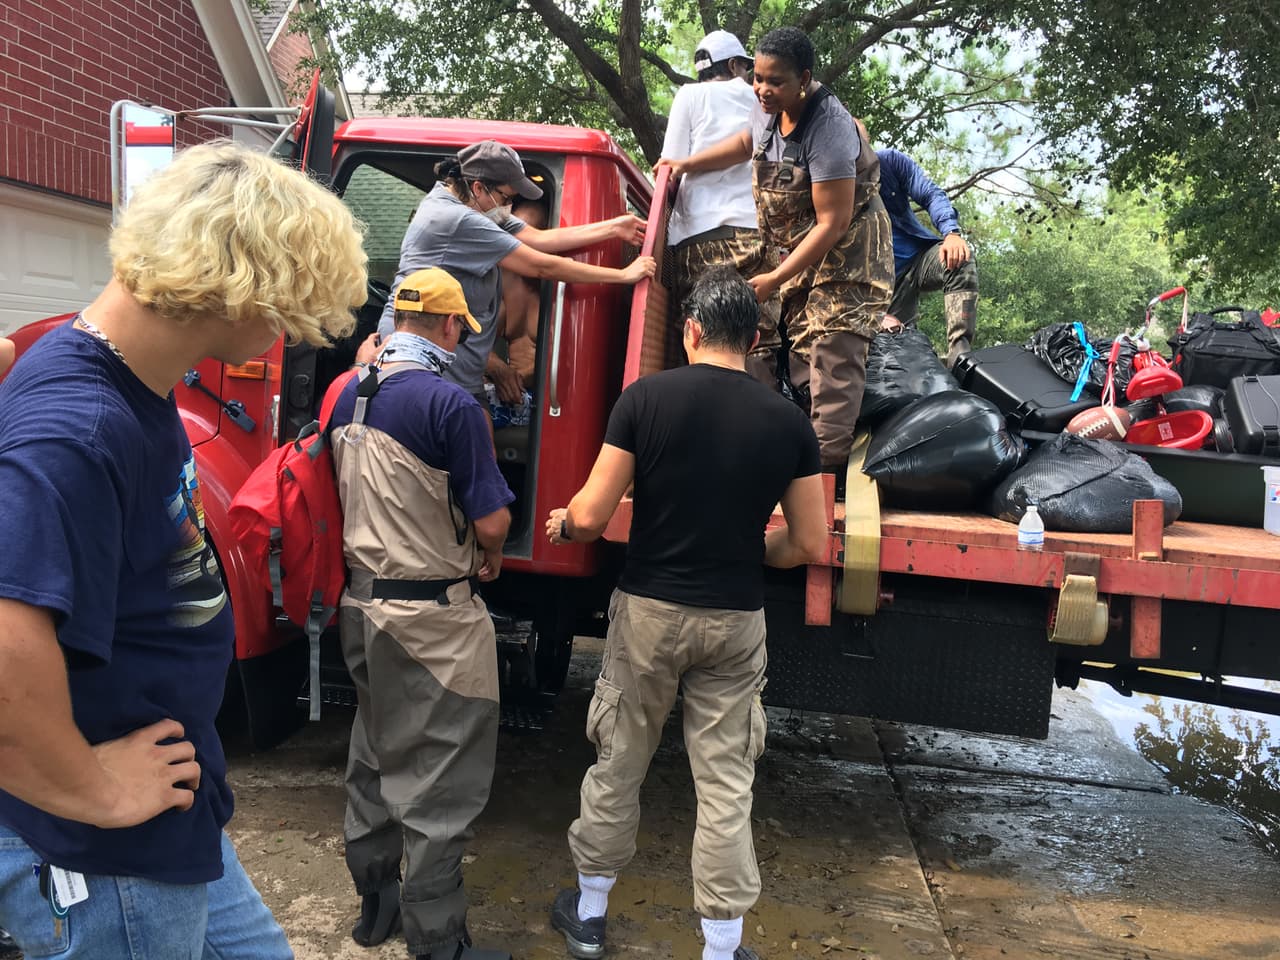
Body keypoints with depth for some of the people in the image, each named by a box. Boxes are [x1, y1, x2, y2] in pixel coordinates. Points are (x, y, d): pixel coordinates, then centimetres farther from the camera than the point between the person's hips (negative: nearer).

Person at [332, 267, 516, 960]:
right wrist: (489, 558, 3)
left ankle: (373, 904, 37)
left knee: (374, 758, 21)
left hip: (362, 600, 8)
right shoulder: (450, 403, -19)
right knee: (440, 785, 4)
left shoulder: (350, 395, 5)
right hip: (433, 616, -8)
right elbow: (491, 521, -18)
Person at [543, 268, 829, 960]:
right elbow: (809, 546, 0)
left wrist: (562, 525, 11)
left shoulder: (647, 397, -10)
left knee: (617, 765, 15)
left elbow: (591, 517, -11)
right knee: (725, 783, 10)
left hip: (649, 609, -1)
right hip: (736, 622, 1)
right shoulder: (786, 420, -4)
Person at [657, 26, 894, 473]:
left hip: (846, 247, -8)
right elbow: (747, 141, 24)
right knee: (797, 348, 8)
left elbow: (832, 224, -28)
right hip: (796, 245, 9)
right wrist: (687, 164, 16)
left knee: (833, 354, -18)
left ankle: (827, 466, -21)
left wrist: (775, 280, -25)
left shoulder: (827, 128, -28)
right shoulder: (768, 107, -4)